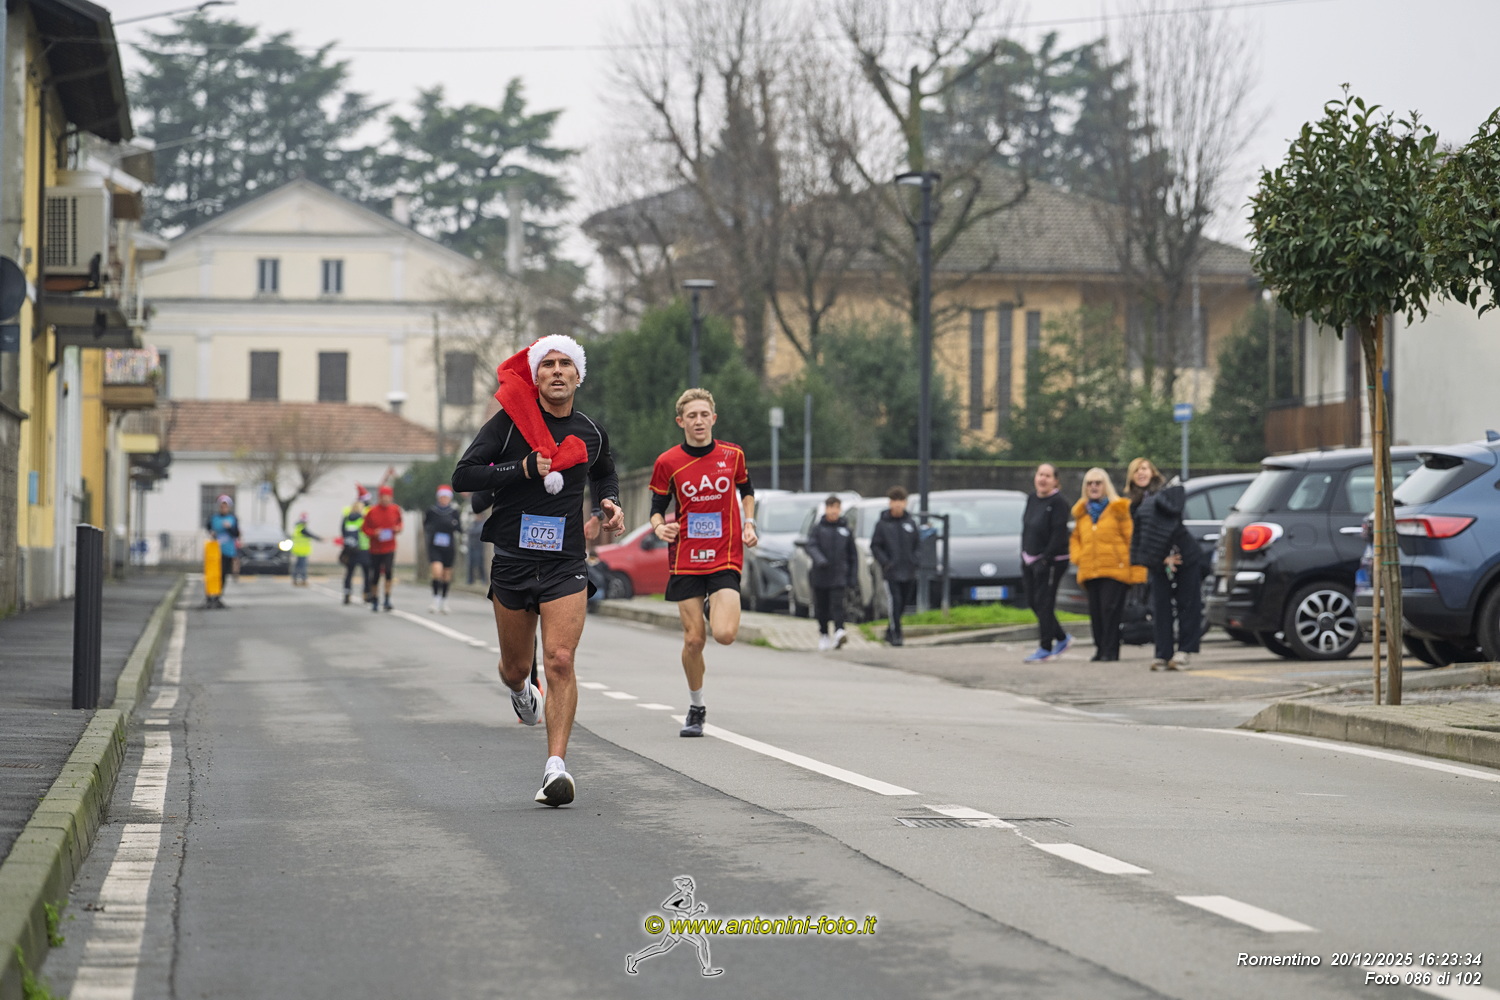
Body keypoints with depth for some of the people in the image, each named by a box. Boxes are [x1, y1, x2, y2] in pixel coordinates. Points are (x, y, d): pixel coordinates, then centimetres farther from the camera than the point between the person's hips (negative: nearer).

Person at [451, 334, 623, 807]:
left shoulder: (590, 433, 6)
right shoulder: (509, 422, -4)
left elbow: (604, 473, 29)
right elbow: (463, 476, -10)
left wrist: (610, 503, 8)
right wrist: (523, 469, -18)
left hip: (566, 567, 0)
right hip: (512, 563, 0)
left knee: (560, 662, -15)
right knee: (516, 667, 13)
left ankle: (556, 766, -15)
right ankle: (519, 688, 51)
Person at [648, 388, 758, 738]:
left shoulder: (732, 455, 2)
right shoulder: (667, 463, -3)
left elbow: (746, 490, 20)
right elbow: (658, 508, 5)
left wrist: (749, 523, 5)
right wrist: (659, 526, -17)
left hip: (726, 558, 0)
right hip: (685, 561, 0)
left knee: (724, 634, -16)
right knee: (693, 639, -2)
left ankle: (720, 614, 23)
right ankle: (696, 707, 19)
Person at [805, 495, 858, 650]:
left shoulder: (845, 529, 8)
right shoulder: (818, 527, 3)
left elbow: (853, 554, 12)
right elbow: (811, 546, -9)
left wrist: (853, 576, 6)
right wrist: (819, 560, -29)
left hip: (839, 575, -1)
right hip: (820, 575, 1)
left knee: (837, 604, -16)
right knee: (821, 607, 8)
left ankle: (839, 631, -28)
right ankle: (823, 635, 23)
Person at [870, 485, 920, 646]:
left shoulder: (911, 522, 8)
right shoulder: (882, 524, -1)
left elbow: (918, 544, 14)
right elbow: (875, 546, 1)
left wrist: (914, 559, -1)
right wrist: (885, 562, -9)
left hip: (908, 572, 4)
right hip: (891, 572, -4)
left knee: (903, 604, 9)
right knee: (895, 602, -12)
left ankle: (890, 632, 24)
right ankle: (895, 634, -8)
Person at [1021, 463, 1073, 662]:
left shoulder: (1059, 502, -13)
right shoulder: (1031, 499, 11)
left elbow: (1058, 534, -17)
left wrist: (1045, 559, -19)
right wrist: (1024, 558, 13)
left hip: (1052, 560, -8)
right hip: (1031, 559, 8)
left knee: (1044, 602, -5)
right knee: (1032, 601, 9)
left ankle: (1045, 648, 2)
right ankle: (1062, 638, 24)